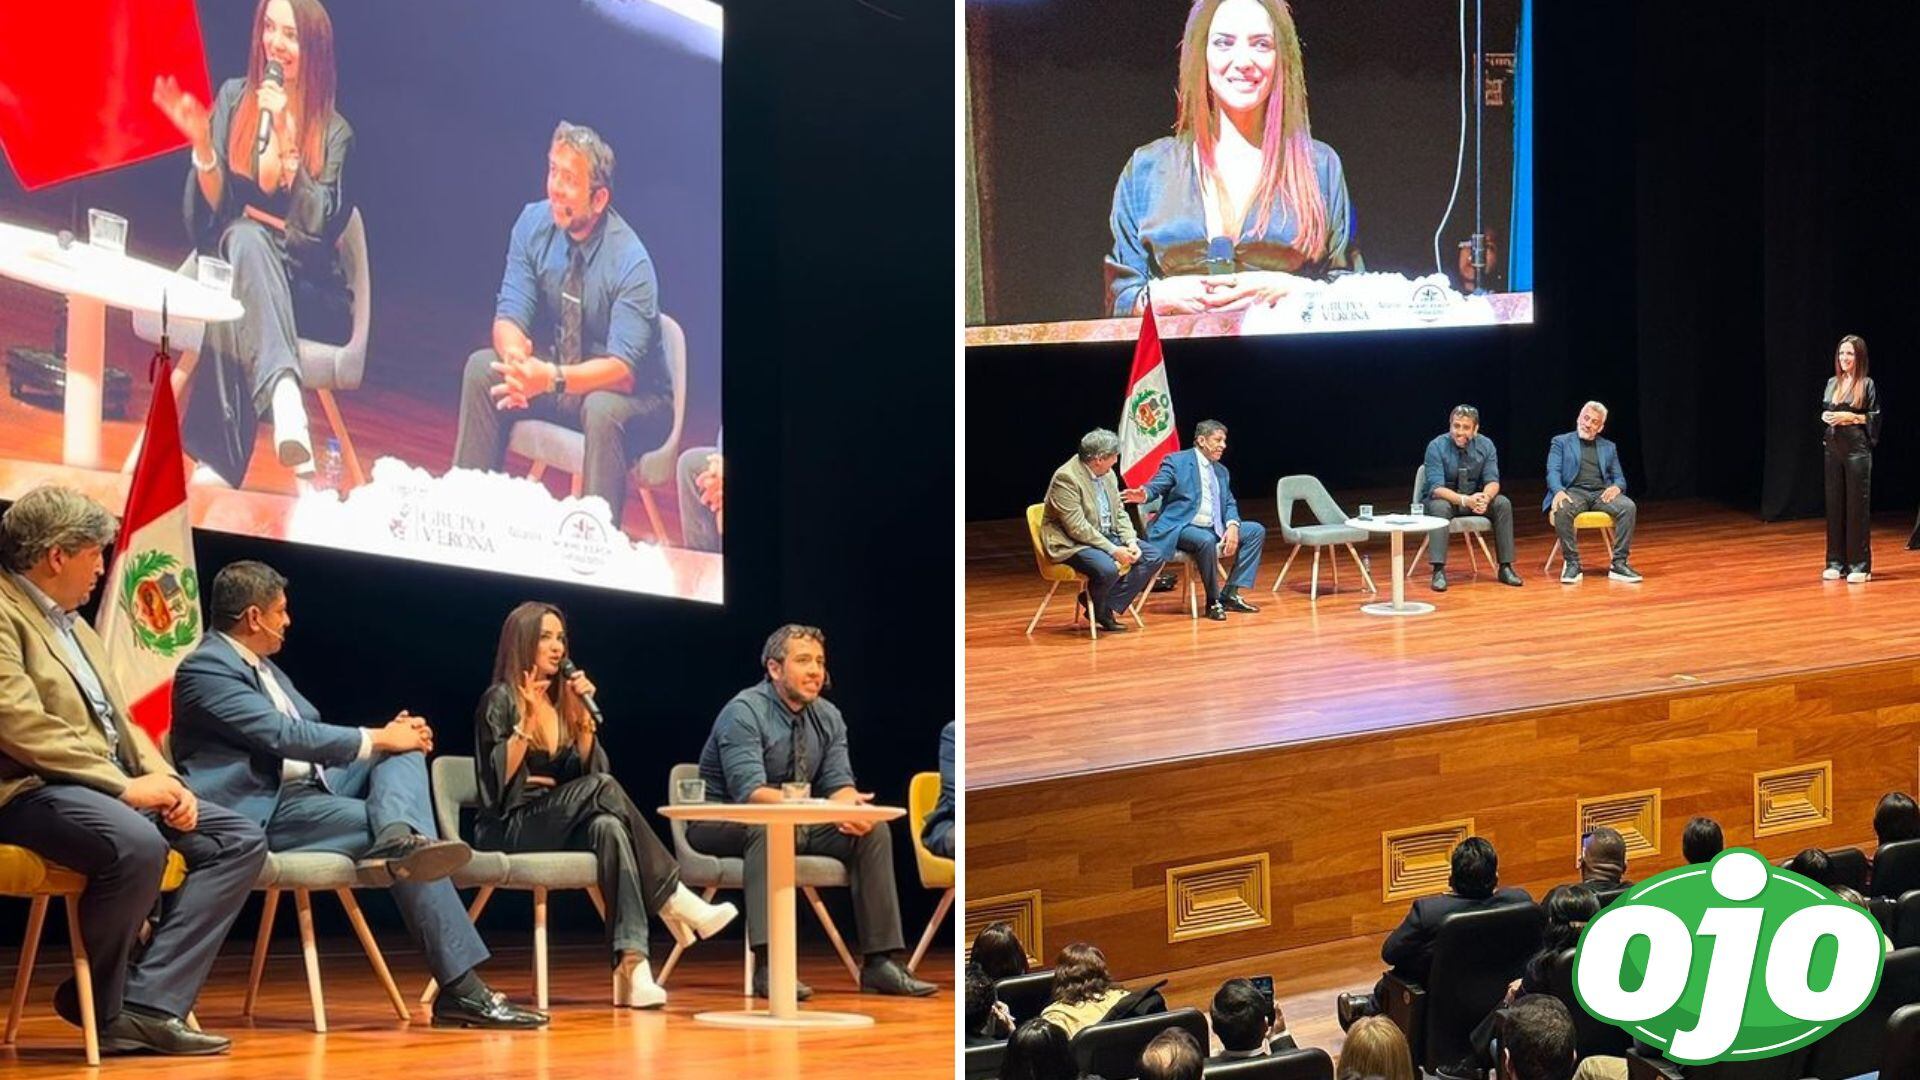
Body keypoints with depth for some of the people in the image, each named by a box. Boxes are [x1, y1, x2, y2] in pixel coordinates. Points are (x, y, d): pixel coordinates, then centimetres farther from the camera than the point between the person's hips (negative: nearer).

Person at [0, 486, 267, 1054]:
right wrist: (125, 786, -20)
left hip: (116, 786, 10)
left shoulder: (73, 625, 23)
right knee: (137, 845, -38)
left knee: (241, 839, -3)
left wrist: (164, 781, 2)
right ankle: (100, 1005, -11)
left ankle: (147, 1005, -16)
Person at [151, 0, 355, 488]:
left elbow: (318, 226, -11)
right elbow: (210, 212, 5)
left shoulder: (333, 132, 2)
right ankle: (283, 392, -59)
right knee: (245, 235, -37)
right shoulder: (234, 99, 8)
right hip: (237, 259, 1)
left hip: (309, 294, -1)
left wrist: (286, 137, -17)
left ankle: (219, 462, -46)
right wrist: (201, 143, -14)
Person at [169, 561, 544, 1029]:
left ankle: (400, 834, -39)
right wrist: (377, 739, -13)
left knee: (406, 747, -3)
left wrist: (388, 734, 3)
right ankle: (461, 988, -28)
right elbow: (283, 736, -19)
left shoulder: (263, 667, 21)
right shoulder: (205, 670, -10)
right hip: (266, 812, -10)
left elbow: (312, 732, 22)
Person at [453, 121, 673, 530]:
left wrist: (553, 378, -46)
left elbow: (623, 369, -30)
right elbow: (509, 316, -11)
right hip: (552, 371, 6)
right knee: (481, 366, -15)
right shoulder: (534, 224, -9)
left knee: (602, 410, -36)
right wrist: (516, 357, -35)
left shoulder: (631, 262, -24)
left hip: (630, 396, -6)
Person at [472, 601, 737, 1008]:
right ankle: (675, 903, -31)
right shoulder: (500, 700, -2)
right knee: (602, 789, -31)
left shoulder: (562, 700, 18)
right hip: (509, 829, -5)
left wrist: (583, 714, 1)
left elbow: (588, 769, 11)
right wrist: (527, 722, -18)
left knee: (608, 827, -33)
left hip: (560, 827, 5)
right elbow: (496, 780, -11)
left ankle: (632, 966, -49)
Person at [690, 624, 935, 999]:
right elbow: (750, 791, -30)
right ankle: (769, 965, -49)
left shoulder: (827, 718, 4)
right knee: (768, 826, -39)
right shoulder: (744, 713, -19)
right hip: (723, 825, -7)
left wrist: (848, 805, -29)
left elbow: (839, 783, -2)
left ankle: (881, 962, -12)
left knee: (873, 829, -11)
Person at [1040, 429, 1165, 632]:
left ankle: (1110, 607, -2)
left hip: (1107, 536, 9)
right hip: (1072, 544, -9)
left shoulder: (1107, 474, 6)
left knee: (1154, 558, -4)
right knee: (1107, 569, -36)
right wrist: (1113, 550, -25)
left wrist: (1131, 542, -6)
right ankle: (1098, 611, -2)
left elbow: (1119, 512, 12)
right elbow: (1077, 528, -24)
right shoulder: (1066, 478, -21)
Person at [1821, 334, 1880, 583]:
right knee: (1834, 504, 7)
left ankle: (1860, 565, 0)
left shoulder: (1867, 385, -4)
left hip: (1857, 450, -5)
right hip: (1833, 449, 5)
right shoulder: (1832, 384, 12)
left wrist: (1851, 417, -15)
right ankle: (1836, 562, 13)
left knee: (1857, 505, -3)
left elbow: (1874, 418, -4)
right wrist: (1825, 417, -2)